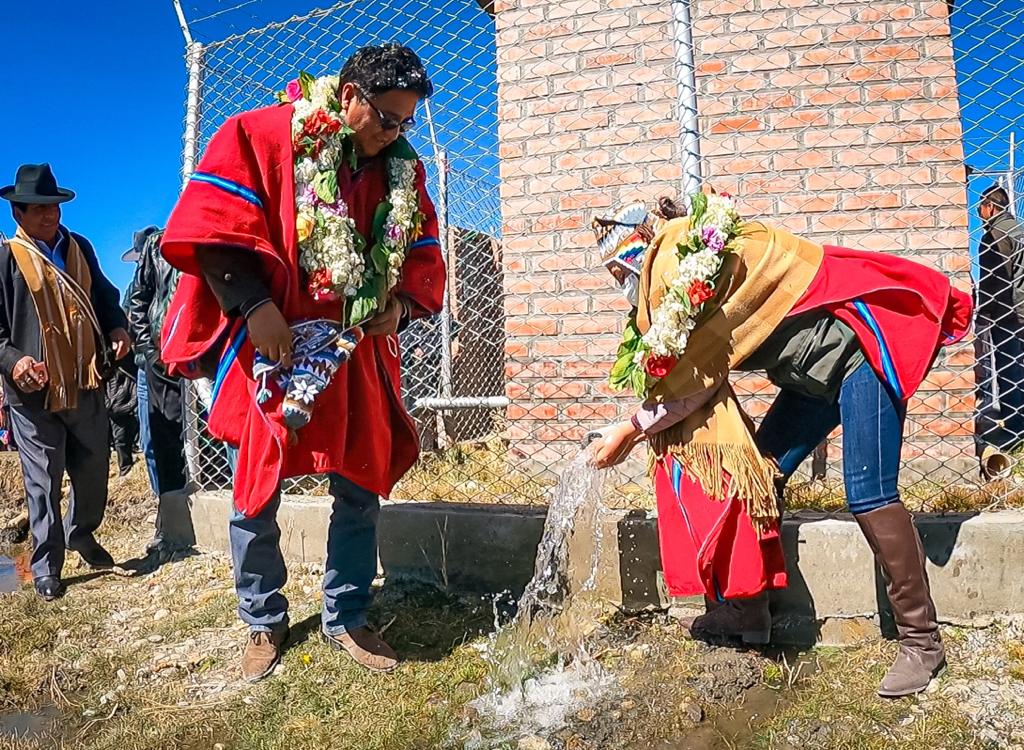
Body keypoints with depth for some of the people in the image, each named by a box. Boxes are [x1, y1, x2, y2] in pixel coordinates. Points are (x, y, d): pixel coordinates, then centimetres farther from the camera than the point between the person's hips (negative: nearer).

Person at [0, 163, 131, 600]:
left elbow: (104, 296, 22)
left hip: (85, 385, 5)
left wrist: (117, 327, 2)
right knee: (44, 482, 4)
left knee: (94, 468, 15)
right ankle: (46, 567, 19)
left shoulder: (79, 248, 12)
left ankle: (81, 534, 40)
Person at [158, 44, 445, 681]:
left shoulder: (402, 169, 8)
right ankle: (264, 623, 29)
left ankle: (347, 619, 28)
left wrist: (403, 303, -5)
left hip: (359, 357, 4)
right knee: (255, 497, 6)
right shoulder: (264, 135, -6)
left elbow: (425, 254, 14)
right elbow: (210, 220, -11)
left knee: (363, 492, 8)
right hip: (271, 351, -3)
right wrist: (254, 304, -19)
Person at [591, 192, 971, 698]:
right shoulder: (685, 276, 5)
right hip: (817, 373, 10)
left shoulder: (715, 257, -23)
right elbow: (699, 372, -2)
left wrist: (631, 429, -14)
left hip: (862, 348, -9)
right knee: (757, 469, 4)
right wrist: (642, 431, -11)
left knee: (868, 495, -12)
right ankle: (750, 605, 15)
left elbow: (695, 374, -22)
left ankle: (922, 641, 2)